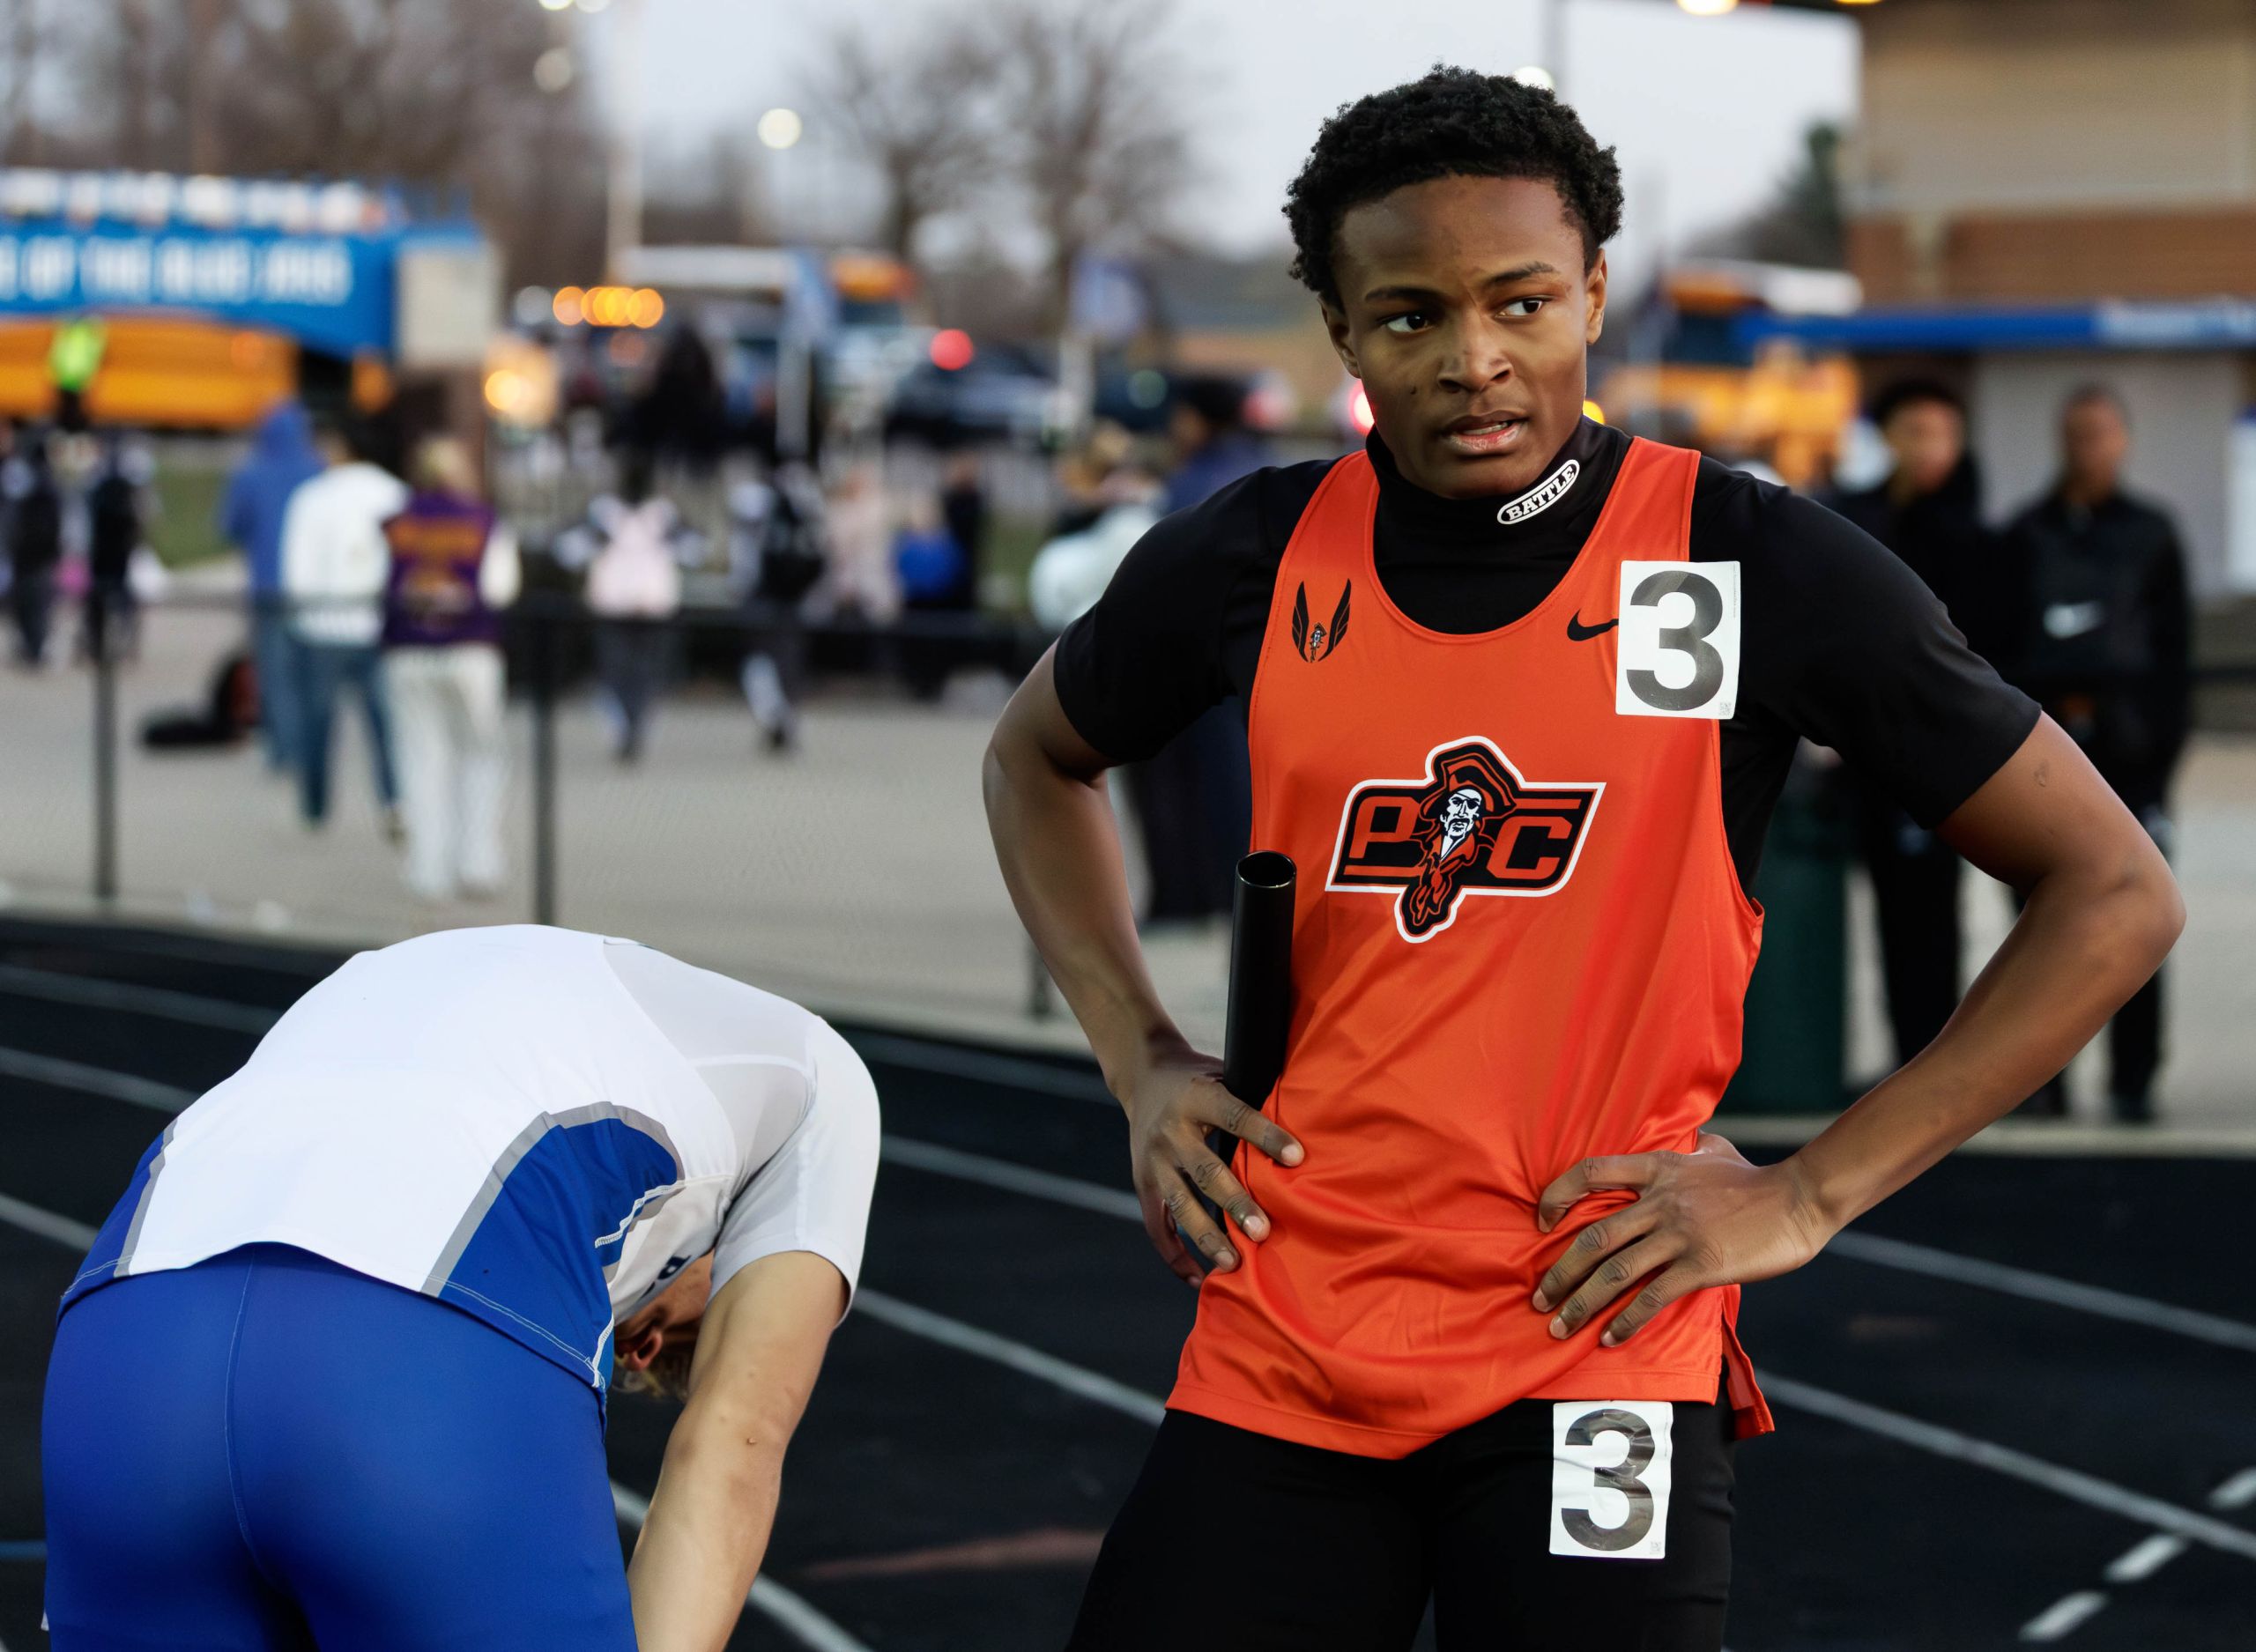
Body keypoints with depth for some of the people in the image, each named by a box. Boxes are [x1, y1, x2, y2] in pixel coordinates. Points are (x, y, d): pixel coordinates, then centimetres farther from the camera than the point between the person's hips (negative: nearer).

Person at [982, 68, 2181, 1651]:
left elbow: (2116, 897, -1)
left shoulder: (1758, 569, -6)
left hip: (1594, 1342, -3)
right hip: (1280, 1342, 3)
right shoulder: (1250, 562, 3)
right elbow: (1039, 757, 25)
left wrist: (1808, 1194, -6)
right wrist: (1142, 1060, 10)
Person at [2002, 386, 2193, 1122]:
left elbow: (2173, 647, 5)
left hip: (2126, 749, -1)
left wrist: (2163, 750, -3)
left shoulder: (2151, 532, 8)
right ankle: (2042, 1078, 5)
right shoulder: (2026, 535, 11)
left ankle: (2133, 1082, 3)